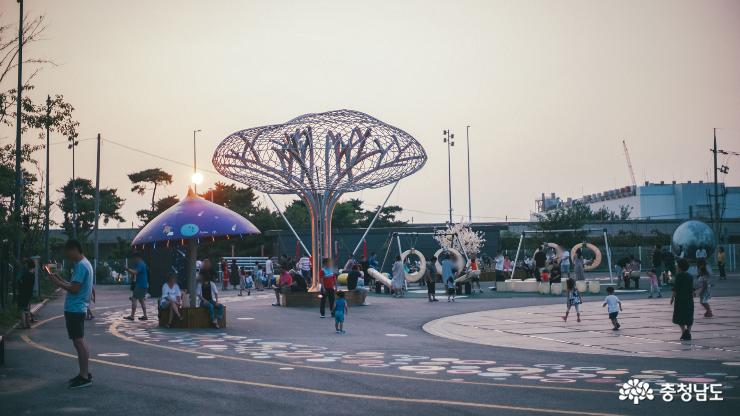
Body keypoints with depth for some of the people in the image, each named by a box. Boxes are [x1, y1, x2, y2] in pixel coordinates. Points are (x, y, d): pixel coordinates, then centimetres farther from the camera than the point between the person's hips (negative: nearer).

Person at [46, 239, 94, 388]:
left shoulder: (81, 266, -16)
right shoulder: (84, 264, 16)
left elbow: (74, 289, -21)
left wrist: (58, 283, -11)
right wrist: (60, 279, 13)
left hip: (74, 309, -11)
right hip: (76, 308, 11)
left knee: (79, 341, -8)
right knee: (79, 341, 14)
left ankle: (85, 377, -6)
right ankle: (84, 373, 21)